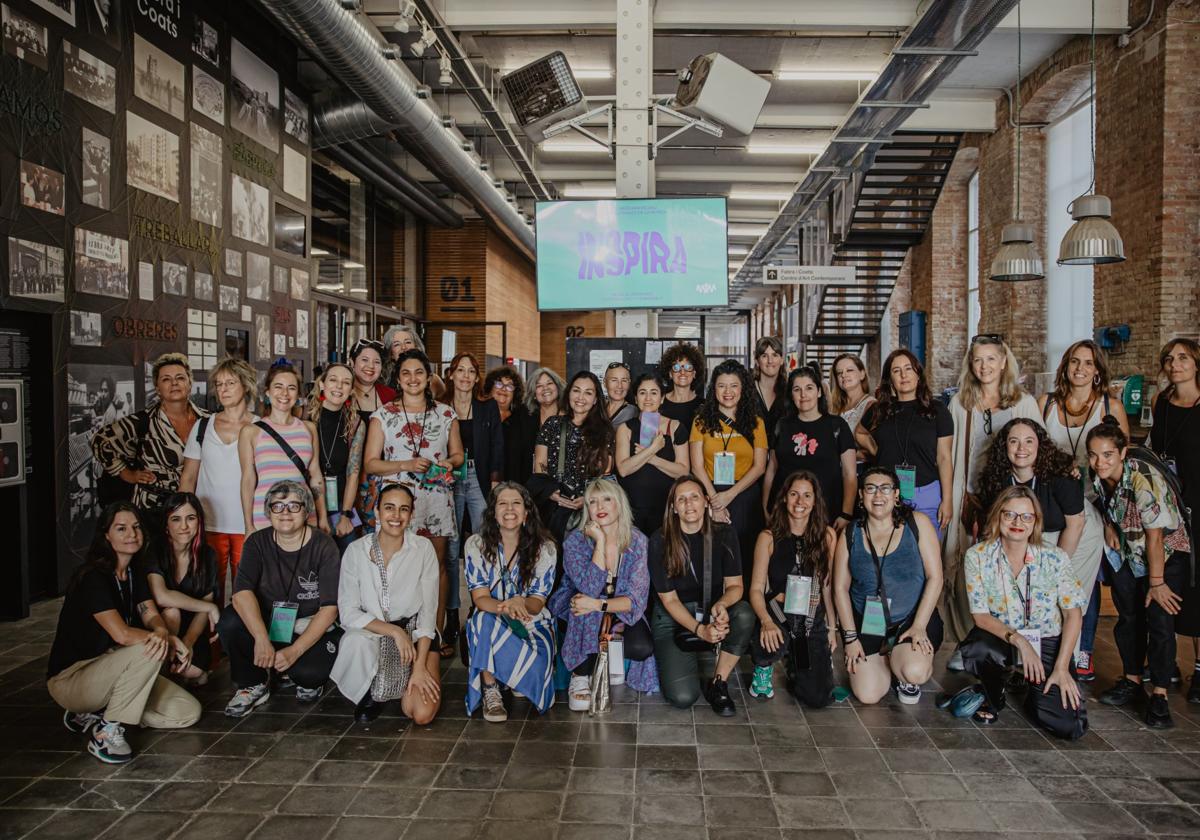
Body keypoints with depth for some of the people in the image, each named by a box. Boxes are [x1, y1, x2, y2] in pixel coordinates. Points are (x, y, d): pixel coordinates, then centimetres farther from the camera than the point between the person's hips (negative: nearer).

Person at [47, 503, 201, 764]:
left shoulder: (134, 573, 6)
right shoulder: (93, 577, -21)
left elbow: (151, 615, -4)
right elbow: (121, 634, -31)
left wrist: (163, 633, -27)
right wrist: (171, 640, -23)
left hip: (107, 669, 8)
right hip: (70, 678, -8)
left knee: (189, 713, -4)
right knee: (148, 651, -35)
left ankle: (93, 716, 6)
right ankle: (106, 732, -18)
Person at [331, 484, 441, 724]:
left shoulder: (423, 548, -8)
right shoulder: (356, 550, -7)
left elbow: (428, 612, -8)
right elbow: (348, 613, -10)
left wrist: (419, 666, -15)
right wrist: (394, 631, -22)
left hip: (415, 633, 0)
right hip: (370, 632, 1)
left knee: (422, 715, -19)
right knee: (357, 642, -36)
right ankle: (370, 692, -2)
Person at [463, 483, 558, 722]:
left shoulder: (545, 548, -7)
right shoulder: (476, 545, -6)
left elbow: (537, 603, -9)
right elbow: (480, 598, -13)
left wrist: (520, 603, -35)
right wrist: (504, 607, -36)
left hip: (532, 623, 1)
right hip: (490, 624, 0)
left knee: (535, 664, -29)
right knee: (484, 618, -35)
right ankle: (490, 692, -19)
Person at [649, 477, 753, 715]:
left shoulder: (724, 535, -6)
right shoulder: (660, 542, -13)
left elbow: (735, 585, -5)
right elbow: (669, 599, -11)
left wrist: (722, 604, -29)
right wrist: (700, 630, -26)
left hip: (712, 611, 3)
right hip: (673, 617, -2)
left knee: (744, 614, -33)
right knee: (683, 697, -22)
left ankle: (718, 685, -13)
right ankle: (674, 660, 14)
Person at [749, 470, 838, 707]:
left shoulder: (828, 536, 0)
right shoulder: (769, 537, -4)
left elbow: (828, 586, 8)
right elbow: (756, 588, -6)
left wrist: (832, 627, 7)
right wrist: (766, 621, -25)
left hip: (814, 619, 2)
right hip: (778, 614, -2)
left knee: (818, 699, -7)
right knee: (769, 642, -39)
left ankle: (792, 661, 28)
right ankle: (764, 666, 2)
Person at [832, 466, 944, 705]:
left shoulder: (917, 523, -4)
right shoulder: (850, 535, 2)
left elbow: (935, 577, -6)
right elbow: (841, 588, 3)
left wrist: (919, 626, -13)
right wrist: (850, 636, -4)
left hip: (913, 617, -2)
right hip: (866, 622, 2)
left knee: (914, 673, -30)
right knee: (868, 695, -12)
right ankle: (887, 659, 22)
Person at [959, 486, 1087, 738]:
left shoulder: (1055, 558, -9)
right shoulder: (977, 556, -10)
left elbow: (1073, 613, -7)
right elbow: (980, 614, -10)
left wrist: (1061, 667, -15)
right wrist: (1018, 640, -25)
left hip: (1047, 643, 0)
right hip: (1001, 638, 0)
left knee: (1070, 725, -18)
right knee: (976, 649, -37)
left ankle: (1033, 693, 19)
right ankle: (993, 698, -1)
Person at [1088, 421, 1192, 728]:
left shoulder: (1144, 480, -32)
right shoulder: (1097, 476, -11)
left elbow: (1155, 536, -27)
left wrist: (1156, 583, -21)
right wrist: (1109, 526, -5)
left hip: (1167, 553, -6)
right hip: (1126, 553, 6)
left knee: (1160, 620, -13)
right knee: (1129, 617, 10)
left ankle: (1159, 695, -5)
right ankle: (1132, 680, 24)